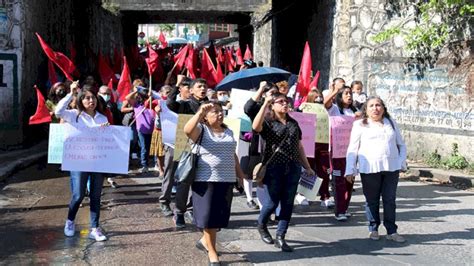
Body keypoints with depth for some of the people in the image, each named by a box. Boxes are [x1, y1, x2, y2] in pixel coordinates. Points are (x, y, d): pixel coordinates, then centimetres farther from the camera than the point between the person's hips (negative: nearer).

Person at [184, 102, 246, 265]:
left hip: (226, 180, 6)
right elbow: (187, 130, -28)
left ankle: (205, 240, 34)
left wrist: (240, 174, 19)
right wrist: (200, 112, -35)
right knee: (209, 215, -1)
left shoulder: (228, 132, 14)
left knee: (220, 215, 11)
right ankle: (212, 252, 10)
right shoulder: (201, 130, -6)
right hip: (206, 180, -6)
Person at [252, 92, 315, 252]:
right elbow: (255, 127, -25)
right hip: (274, 167, -4)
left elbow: (299, 146, 20)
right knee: (273, 201, 1)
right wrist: (265, 104, -23)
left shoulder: (293, 123, 16)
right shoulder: (268, 122, 0)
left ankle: (280, 237, 10)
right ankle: (261, 225, 30)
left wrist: (307, 167, 17)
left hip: (293, 168, 5)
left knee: (288, 203, 2)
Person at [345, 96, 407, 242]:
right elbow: (352, 149, 1)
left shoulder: (391, 123, 15)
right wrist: (350, 170, -5)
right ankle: (373, 229, 19)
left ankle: (391, 231, 13)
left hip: (392, 168, 3)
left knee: (390, 200, 6)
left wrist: (402, 162, 6)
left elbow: (401, 145, 19)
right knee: (372, 200, 6)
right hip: (369, 169, -3)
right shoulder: (360, 125, 4)